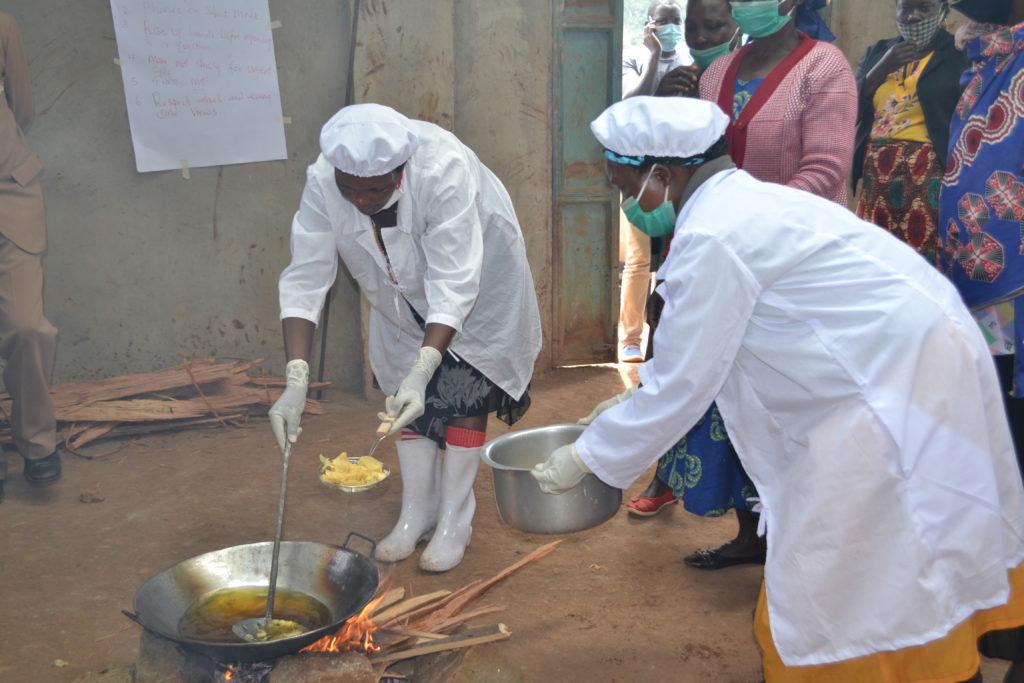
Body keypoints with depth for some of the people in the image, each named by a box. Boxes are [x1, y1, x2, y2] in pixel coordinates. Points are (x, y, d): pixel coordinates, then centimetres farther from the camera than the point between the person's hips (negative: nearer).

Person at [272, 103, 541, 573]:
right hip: (403, 291, 4)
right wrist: (296, 380, -40)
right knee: (404, 387, 6)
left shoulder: (444, 170, -42)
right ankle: (417, 512, 20)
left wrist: (423, 370, -52)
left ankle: (455, 521, 8)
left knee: (463, 391, -3)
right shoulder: (322, 184, -30)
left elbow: (453, 284, -42)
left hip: (477, 278, -4)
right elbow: (305, 280, -30)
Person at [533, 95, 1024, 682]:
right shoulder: (743, 202, 12)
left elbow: (681, 385, -15)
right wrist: (632, 408, 24)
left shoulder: (713, 235, -19)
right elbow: (695, 351, 20)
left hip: (899, 387, -10)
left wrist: (588, 458, -4)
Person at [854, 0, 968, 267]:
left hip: (931, 177, -5)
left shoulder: (960, 53, 2)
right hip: (877, 177, 5)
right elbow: (850, 112, 8)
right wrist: (882, 68, 0)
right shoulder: (878, 52, 17)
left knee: (925, 265, -11)